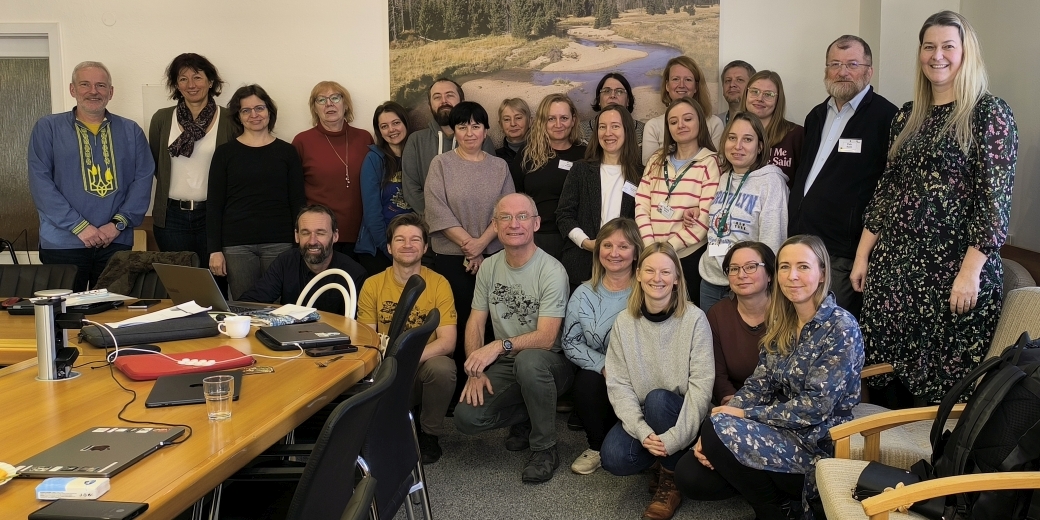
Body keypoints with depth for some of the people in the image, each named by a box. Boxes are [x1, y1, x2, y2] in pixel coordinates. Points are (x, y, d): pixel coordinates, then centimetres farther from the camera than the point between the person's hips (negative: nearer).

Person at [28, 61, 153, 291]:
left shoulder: (131, 131, 10)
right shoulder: (47, 128, 4)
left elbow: (143, 179, 3)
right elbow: (40, 182, -4)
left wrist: (118, 223, -9)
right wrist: (78, 226, -12)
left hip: (116, 242, 2)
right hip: (63, 244, -2)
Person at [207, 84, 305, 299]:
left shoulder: (287, 152, 7)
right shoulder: (225, 153, 6)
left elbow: (297, 203, 7)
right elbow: (214, 205, 5)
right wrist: (214, 250, -2)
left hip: (279, 244, 0)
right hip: (237, 246, 0)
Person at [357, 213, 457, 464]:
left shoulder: (439, 284, -5)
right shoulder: (373, 285, 1)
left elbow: (447, 341, -12)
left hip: (424, 366, -1)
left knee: (442, 368, -33)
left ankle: (429, 434, -5)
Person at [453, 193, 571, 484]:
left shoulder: (551, 271, -16)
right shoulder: (489, 267, 4)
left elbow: (546, 338, -22)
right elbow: (475, 323, 6)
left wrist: (501, 345, -36)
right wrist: (476, 371, -7)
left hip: (548, 364, -5)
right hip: (504, 365, 5)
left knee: (528, 360, -40)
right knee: (467, 418, -19)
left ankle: (545, 449, -17)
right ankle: (525, 419, 14)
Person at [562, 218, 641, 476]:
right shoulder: (585, 294, 5)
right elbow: (571, 342, 2)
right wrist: (604, 364, -14)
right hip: (597, 371, 2)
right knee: (586, 382, -29)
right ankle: (597, 446, -1)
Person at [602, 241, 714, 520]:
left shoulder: (694, 319, -12)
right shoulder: (624, 322, -3)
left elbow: (701, 385, -16)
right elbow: (618, 385, -7)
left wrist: (675, 437, -26)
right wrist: (643, 432, -22)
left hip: (679, 415, -2)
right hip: (641, 416, 2)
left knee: (657, 399, -33)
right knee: (614, 458, -25)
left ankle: (671, 480, -9)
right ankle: (661, 461, 9)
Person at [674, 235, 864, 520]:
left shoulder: (841, 328, -16)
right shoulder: (780, 321, 6)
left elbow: (816, 407, -20)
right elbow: (758, 386, 4)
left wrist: (743, 414, -17)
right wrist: (711, 433, -11)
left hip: (819, 446, -7)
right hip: (781, 433, 7)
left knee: (719, 430, -25)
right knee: (689, 475, -8)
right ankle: (780, 492, 11)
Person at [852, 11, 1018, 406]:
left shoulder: (989, 113, -4)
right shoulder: (907, 116, 13)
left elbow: (995, 198, -10)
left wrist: (971, 271, -17)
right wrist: (862, 255, 11)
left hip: (952, 269, -5)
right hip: (893, 264, 5)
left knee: (946, 382, 1)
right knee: (886, 374, 8)